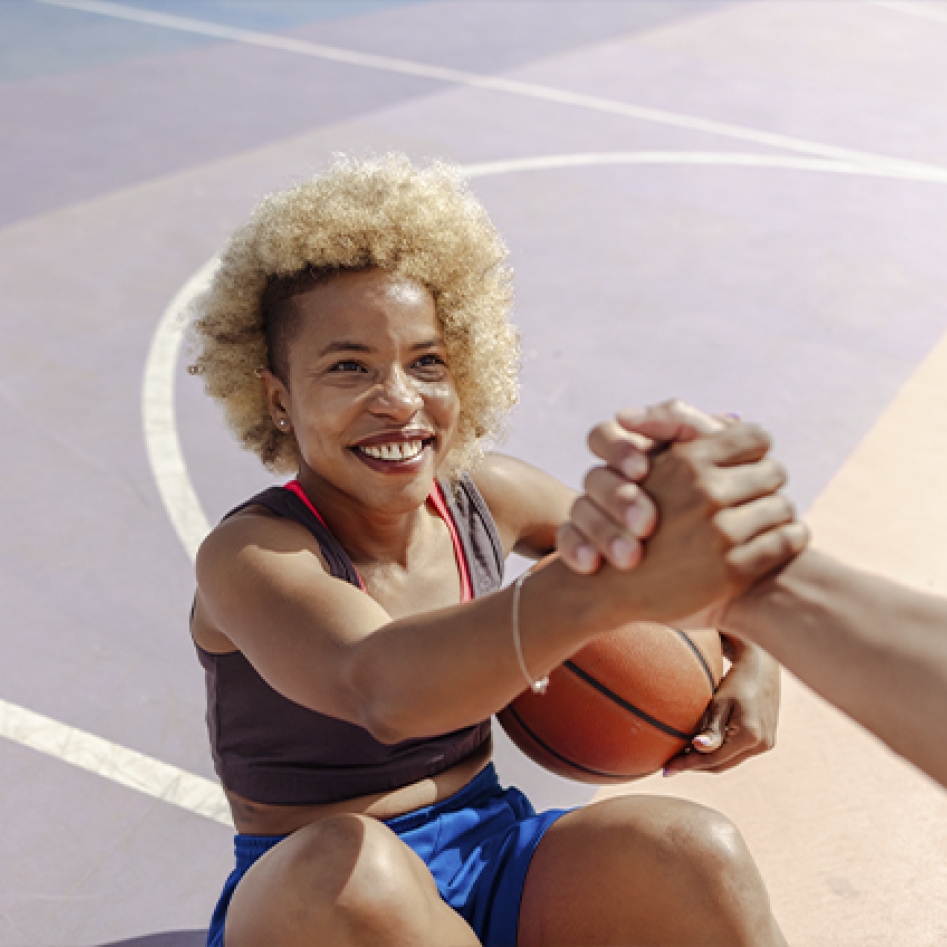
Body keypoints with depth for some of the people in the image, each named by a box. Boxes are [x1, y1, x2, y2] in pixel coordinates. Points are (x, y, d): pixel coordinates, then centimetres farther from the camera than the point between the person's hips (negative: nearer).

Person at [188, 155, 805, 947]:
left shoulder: (487, 499, -4)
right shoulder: (250, 555, -20)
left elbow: (702, 548, 12)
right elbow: (380, 688, -43)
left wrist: (755, 665, -7)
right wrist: (619, 583, -58)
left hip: (491, 859, 4)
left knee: (693, 850, -24)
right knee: (346, 860, -37)